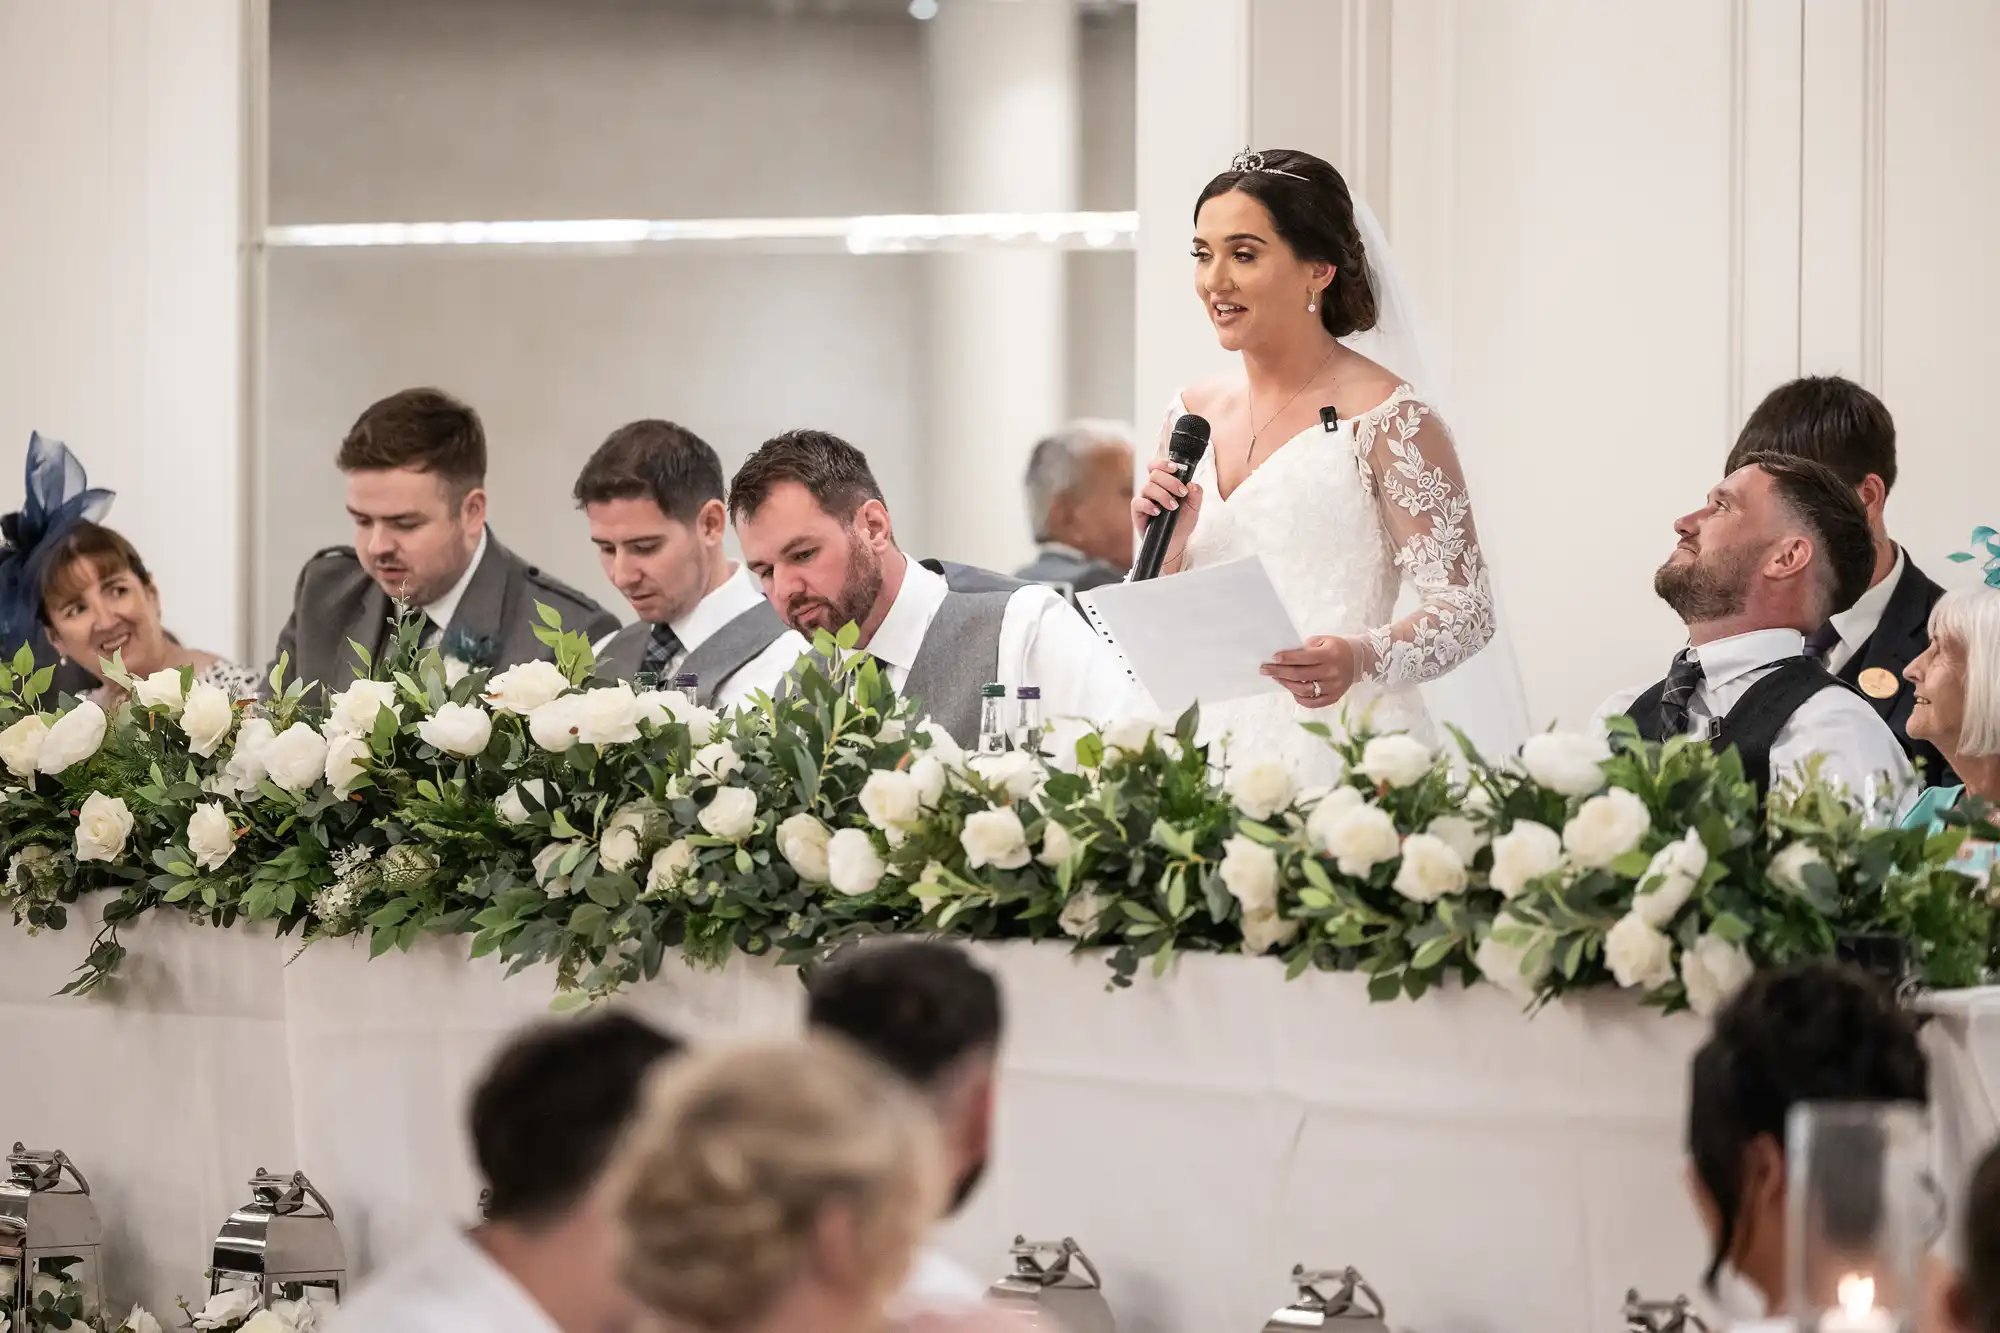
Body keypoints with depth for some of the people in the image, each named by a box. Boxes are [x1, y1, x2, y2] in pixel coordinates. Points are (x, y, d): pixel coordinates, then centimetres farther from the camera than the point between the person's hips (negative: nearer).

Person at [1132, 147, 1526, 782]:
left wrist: (1363, 657, -26)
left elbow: (1467, 607, -9)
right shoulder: (1191, 416, 12)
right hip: (1219, 743, 5)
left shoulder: (1388, 417, -6)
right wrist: (1166, 550, -3)